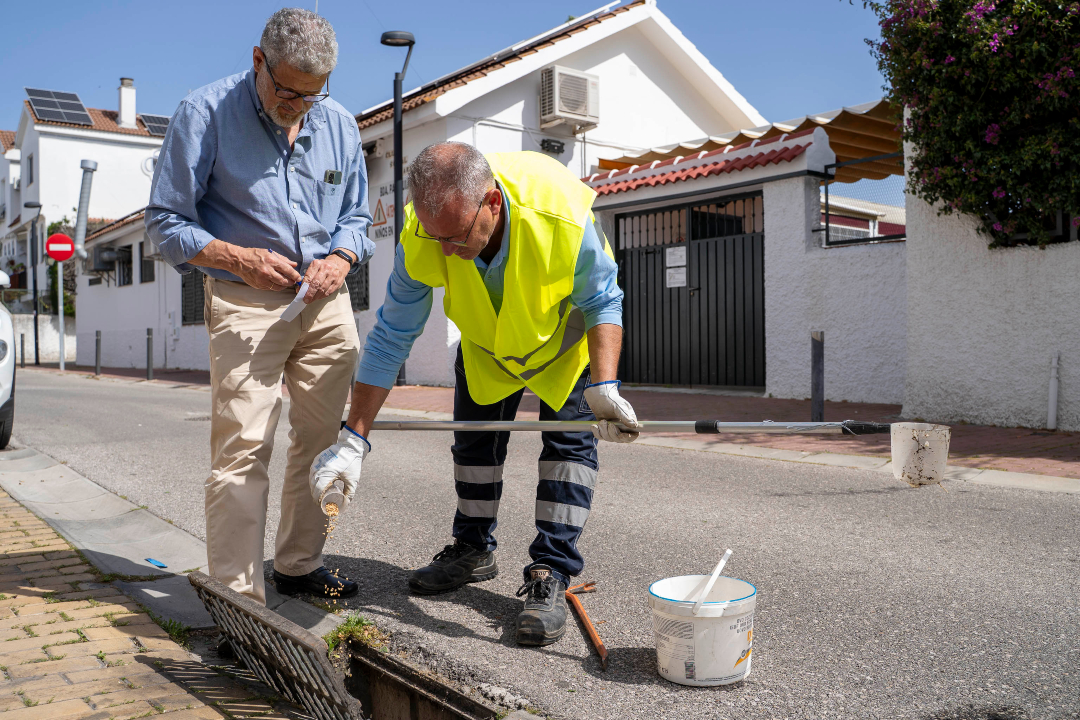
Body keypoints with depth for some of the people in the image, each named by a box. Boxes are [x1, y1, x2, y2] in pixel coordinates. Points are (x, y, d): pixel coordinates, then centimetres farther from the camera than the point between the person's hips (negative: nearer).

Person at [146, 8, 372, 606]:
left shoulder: (339, 124, 9)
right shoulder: (205, 114, -6)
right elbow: (165, 220, -4)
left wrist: (341, 258, -5)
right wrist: (239, 258, -19)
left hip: (326, 303, 5)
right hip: (245, 302, -5)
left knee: (321, 439, 9)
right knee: (243, 446, -12)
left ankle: (299, 565, 25)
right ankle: (236, 596, -3)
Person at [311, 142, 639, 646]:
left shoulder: (563, 217, -42)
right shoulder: (420, 240, -33)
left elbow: (602, 303, -25)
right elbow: (390, 338, -25)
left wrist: (604, 386, -39)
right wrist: (354, 439, -27)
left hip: (565, 333, -3)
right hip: (487, 340, 3)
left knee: (569, 439, -12)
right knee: (474, 438, 7)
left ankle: (550, 575, -3)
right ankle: (473, 550, 26)